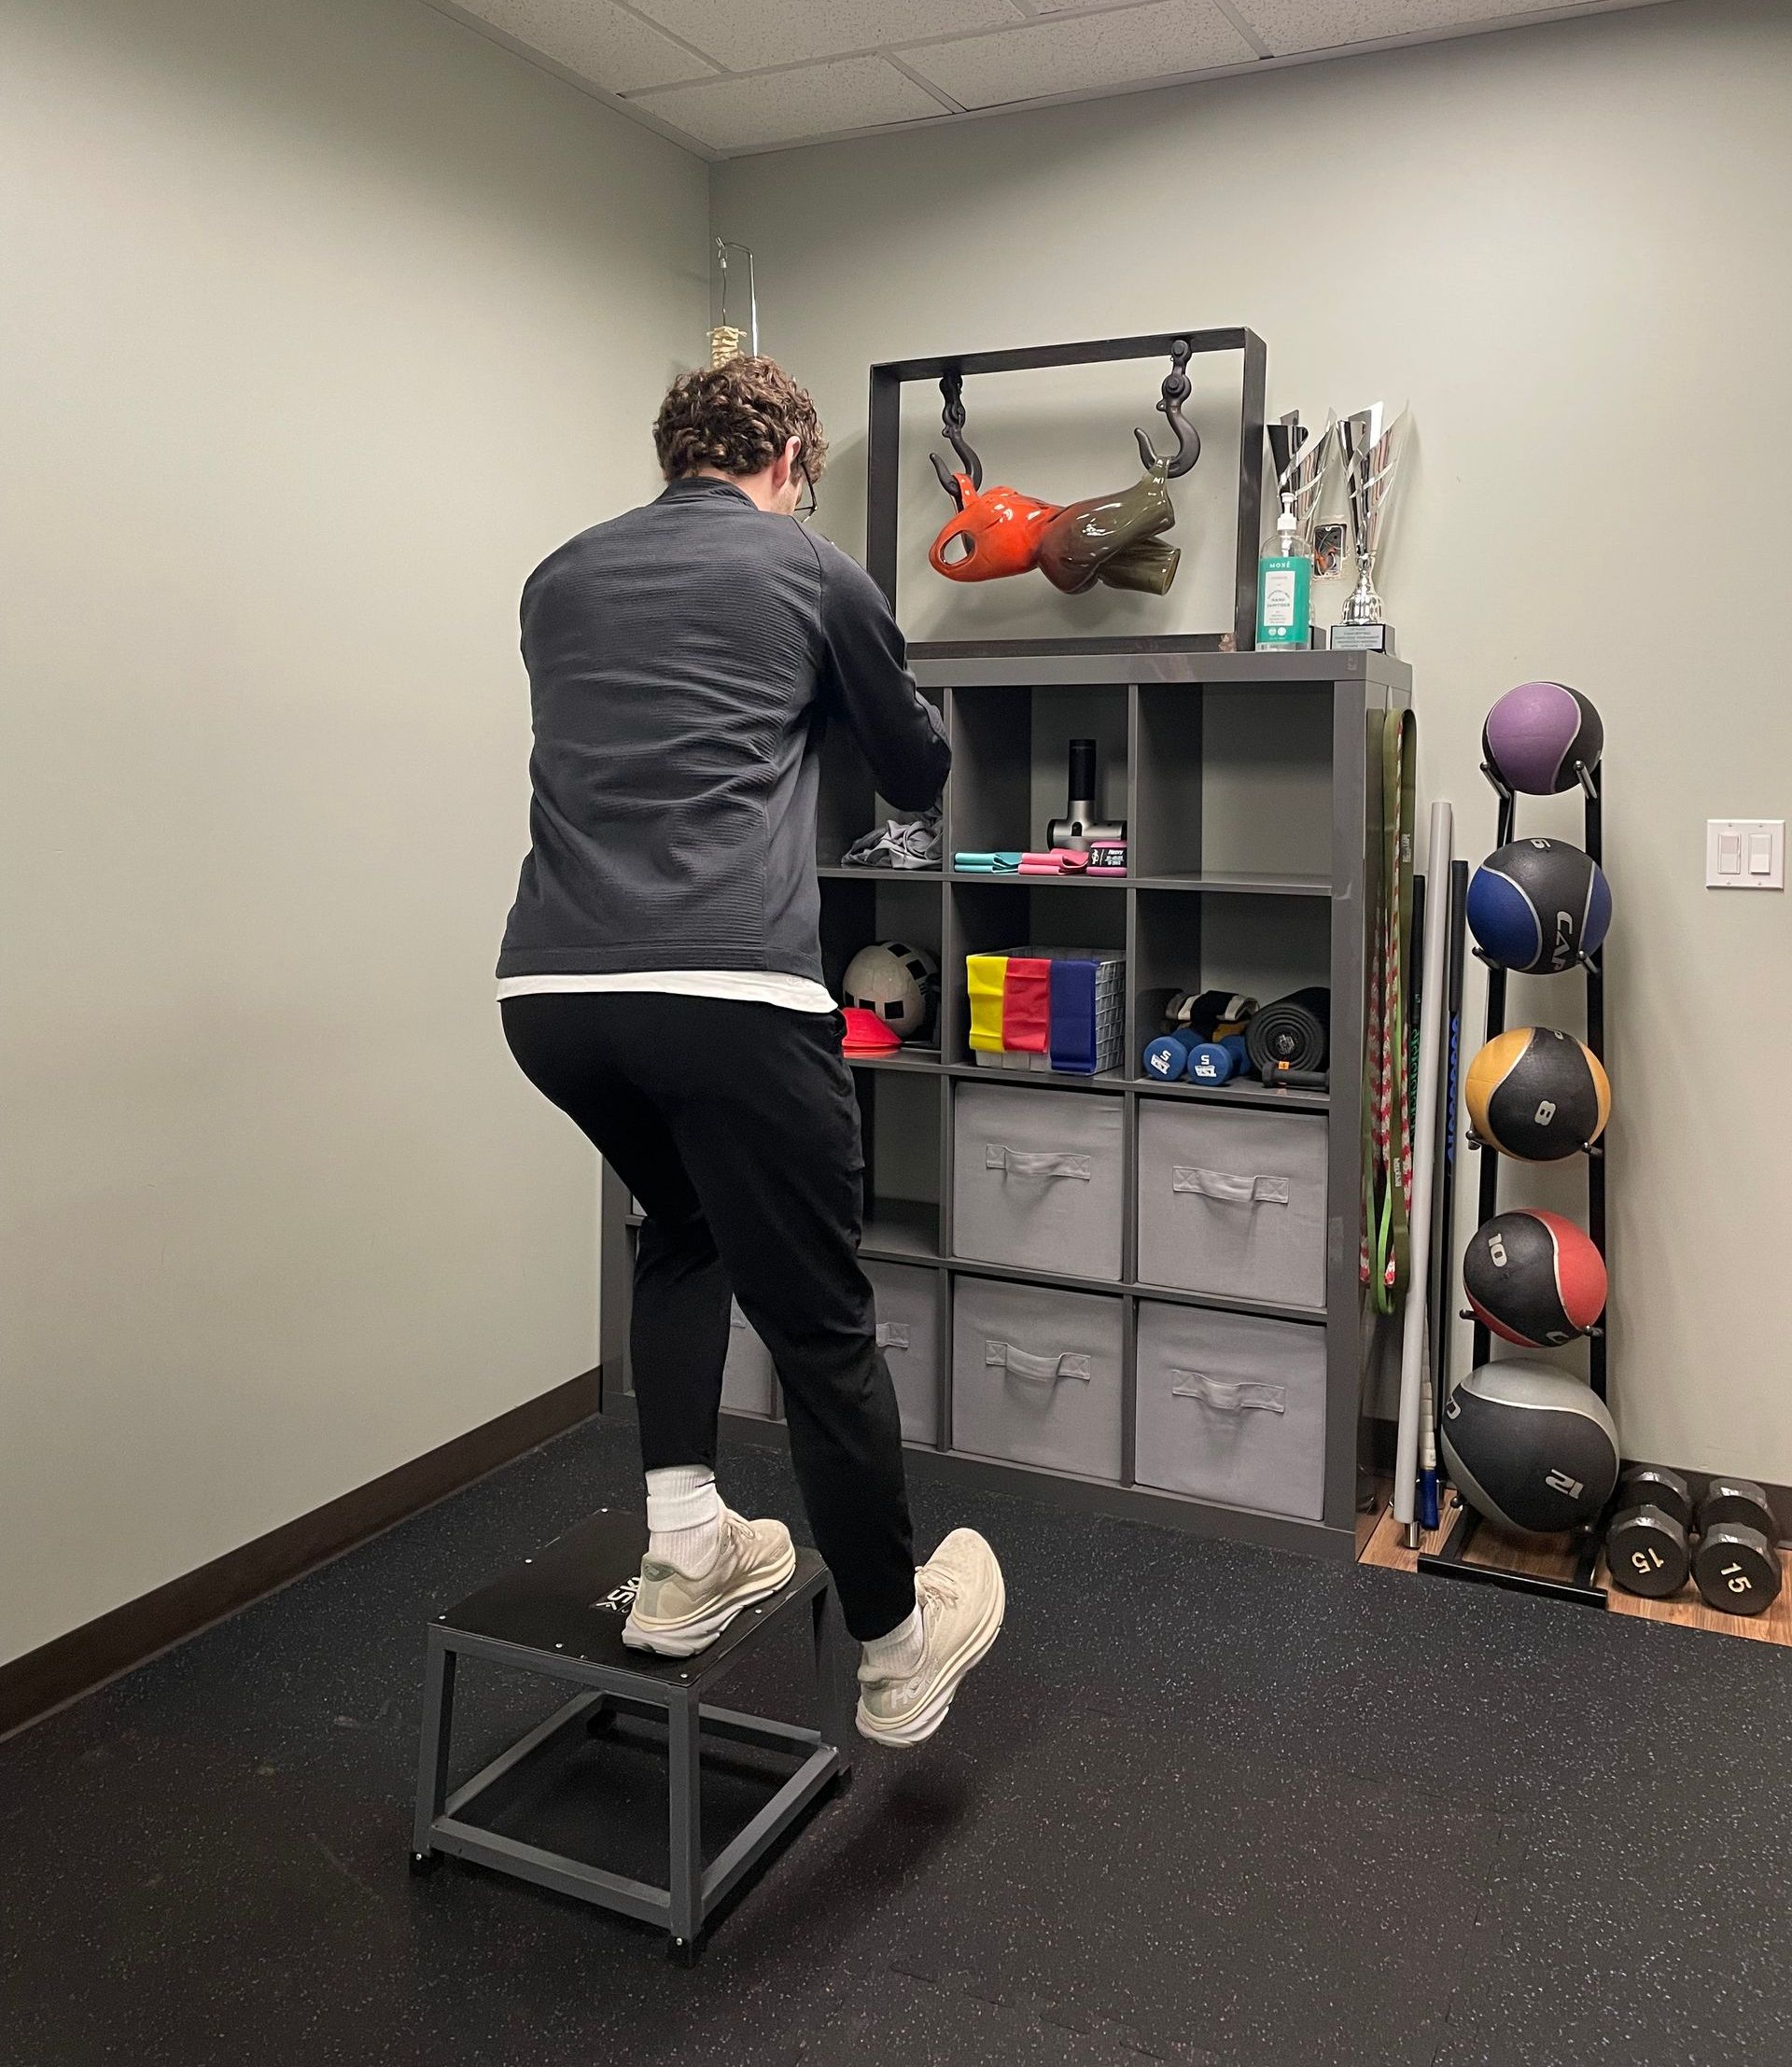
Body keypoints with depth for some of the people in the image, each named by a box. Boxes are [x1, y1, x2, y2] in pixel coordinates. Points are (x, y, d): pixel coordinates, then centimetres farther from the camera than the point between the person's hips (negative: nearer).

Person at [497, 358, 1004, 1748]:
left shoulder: (561, 578, 25)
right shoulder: (813, 570, 13)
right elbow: (919, 776, 24)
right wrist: (917, 729, 48)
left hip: (551, 990, 5)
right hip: (728, 988, -5)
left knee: (686, 1230, 32)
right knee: (821, 1323, 11)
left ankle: (687, 1552, 25)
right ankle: (899, 1647, 28)